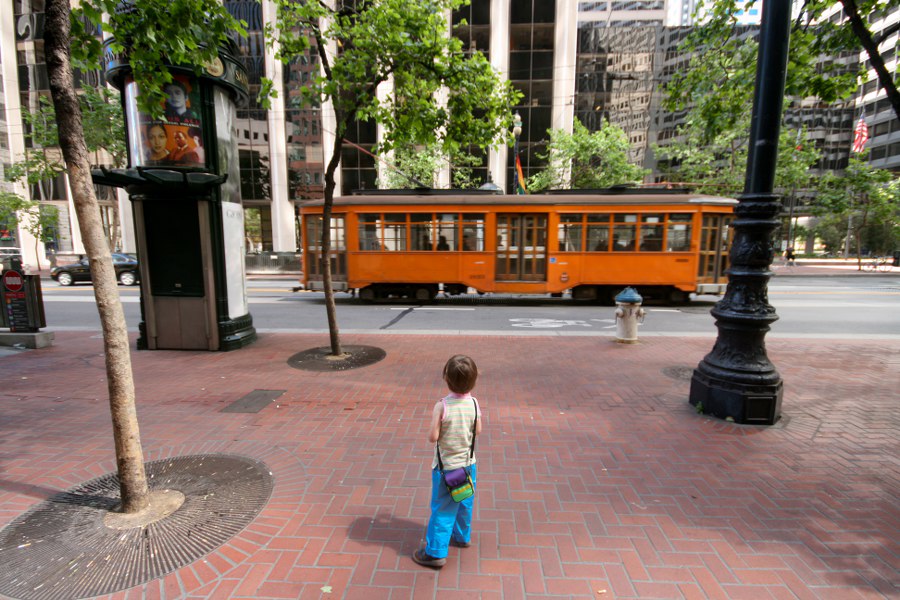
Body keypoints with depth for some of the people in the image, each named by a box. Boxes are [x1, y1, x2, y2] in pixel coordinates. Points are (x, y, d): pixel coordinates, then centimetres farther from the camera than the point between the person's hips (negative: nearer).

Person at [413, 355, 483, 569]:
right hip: (468, 464, 4)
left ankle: (436, 553, 21)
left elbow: (433, 437, -22)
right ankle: (462, 536, 45)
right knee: (465, 504, 23)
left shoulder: (442, 406, -25)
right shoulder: (474, 403, -13)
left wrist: (432, 426, -3)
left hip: (446, 467, -4)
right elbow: (478, 430, -1)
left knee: (442, 509, 9)